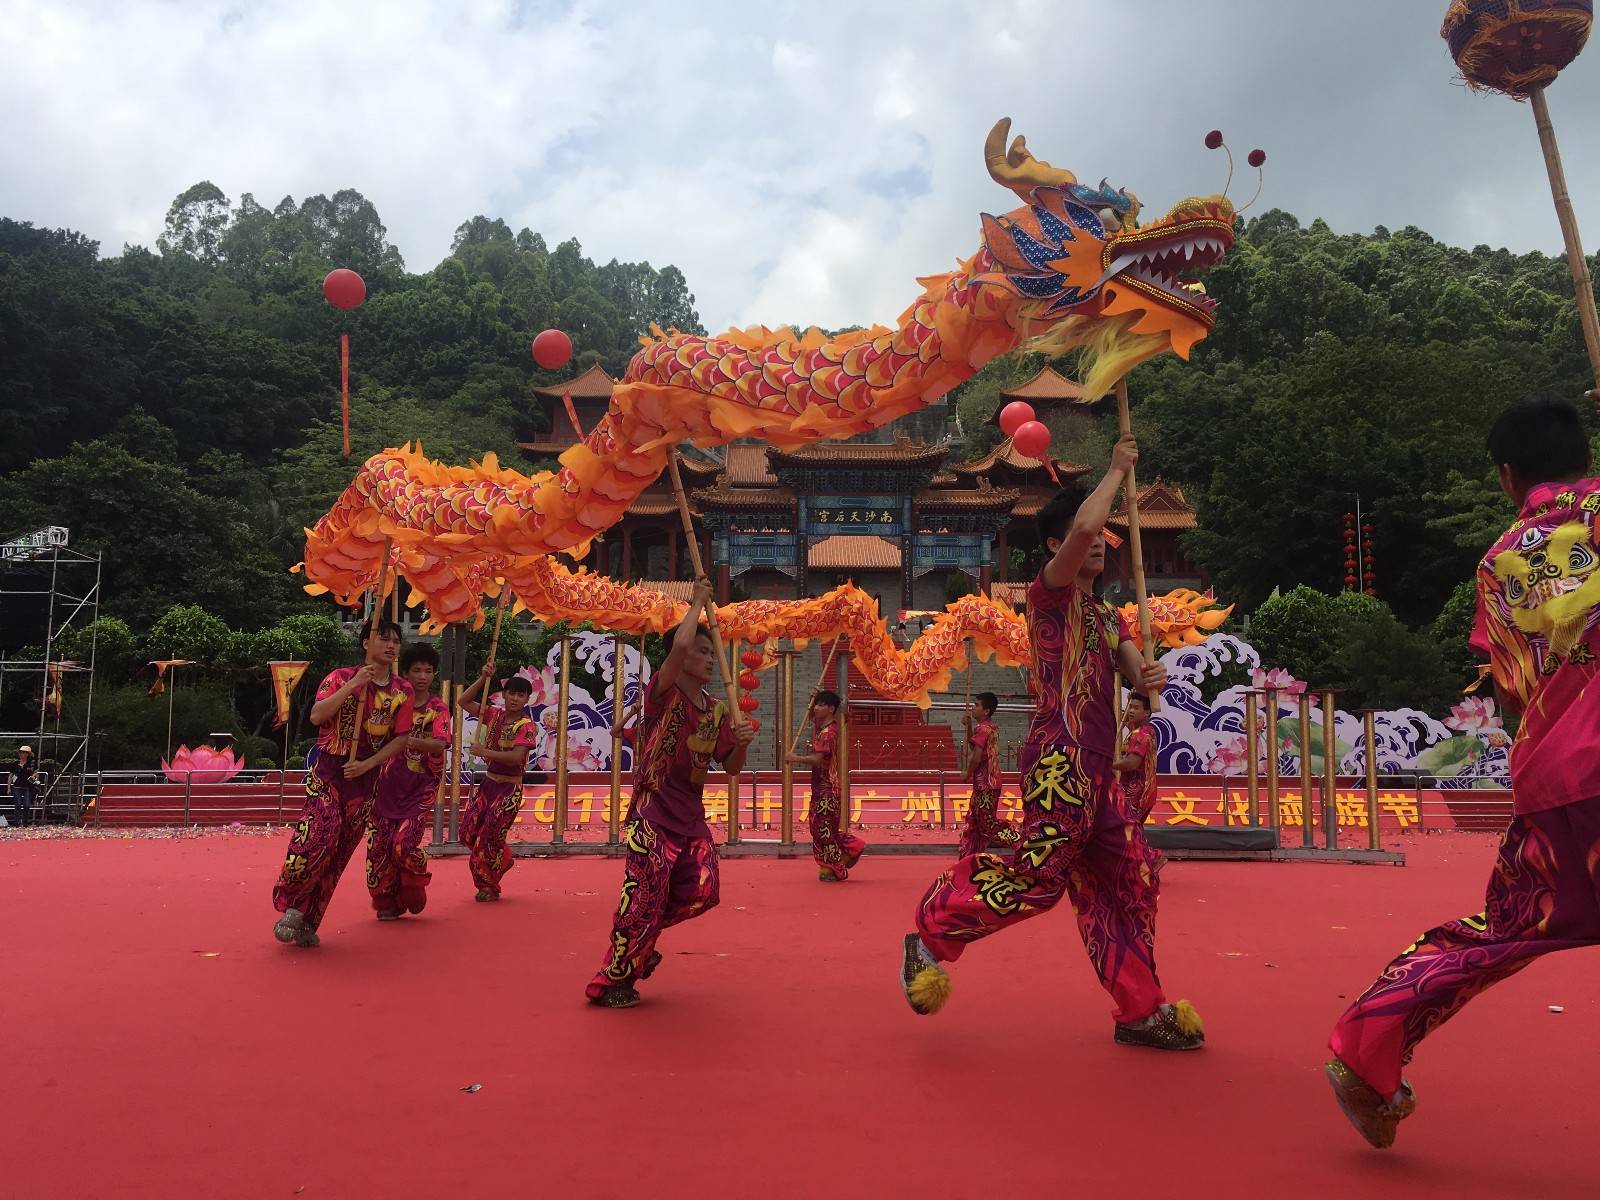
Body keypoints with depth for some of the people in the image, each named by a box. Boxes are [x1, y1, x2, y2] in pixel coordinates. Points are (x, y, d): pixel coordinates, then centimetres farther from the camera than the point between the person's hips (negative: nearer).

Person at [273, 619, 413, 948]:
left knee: (340, 853, 5)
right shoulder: (342, 677, -3)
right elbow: (316, 716, -16)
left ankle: (307, 921, 18)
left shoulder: (402, 691, 4)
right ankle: (292, 906, 3)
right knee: (319, 837, -20)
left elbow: (400, 739, 3)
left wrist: (367, 764, -10)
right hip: (328, 770, -3)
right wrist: (353, 685, -22)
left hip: (365, 776, 3)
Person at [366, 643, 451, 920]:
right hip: (390, 782, 3)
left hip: (421, 785, -3)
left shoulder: (438, 709, -3)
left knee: (404, 843, -14)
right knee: (379, 843, -2)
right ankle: (388, 902, 19)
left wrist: (415, 742, -40)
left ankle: (413, 894, 16)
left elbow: (441, 744, -20)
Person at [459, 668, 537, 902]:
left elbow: (516, 757, -26)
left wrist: (485, 752, -30)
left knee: (490, 835, -5)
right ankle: (504, 860, 28)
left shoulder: (527, 726, -13)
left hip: (510, 788, -6)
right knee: (468, 832, 5)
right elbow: (464, 702, 2)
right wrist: (483, 679, -9)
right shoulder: (495, 716, 4)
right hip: (488, 782, 6)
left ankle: (489, 887, 16)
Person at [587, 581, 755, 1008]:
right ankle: (608, 983, 14)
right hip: (652, 816, -6)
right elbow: (680, 643, -28)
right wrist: (698, 603, -14)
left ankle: (636, 944, 23)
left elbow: (731, 767, 12)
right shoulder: (663, 695, -10)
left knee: (701, 893, -4)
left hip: (692, 820, 6)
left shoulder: (717, 712, 9)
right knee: (645, 901, -5)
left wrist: (742, 743, -9)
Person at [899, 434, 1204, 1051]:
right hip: (1060, 760, -9)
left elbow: (1134, 668, 10)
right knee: (1040, 874, -14)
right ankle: (932, 935, 2)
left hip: (1096, 769, 9)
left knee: (1125, 882, 9)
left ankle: (1140, 1010, 18)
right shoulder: (1050, 591, -2)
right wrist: (1118, 470, -4)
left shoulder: (1105, 615, 22)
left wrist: (1150, 678, -14)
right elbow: (1084, 522, -19)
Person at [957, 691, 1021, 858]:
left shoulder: (982, 728, -19)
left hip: (984, 783, -10)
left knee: (988, 822, -4)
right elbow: (973, 746, 20)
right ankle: (969, 855, 24)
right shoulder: (991, 727, 10)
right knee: (974, 819, 17)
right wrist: (969, 726, 8)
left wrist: (967, 775, -7)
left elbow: (976, 757, -24)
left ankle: (1021, 842, -4)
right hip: (989, 782, 10)